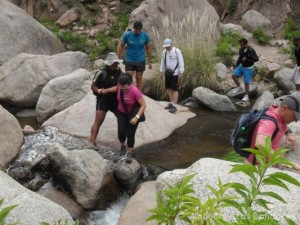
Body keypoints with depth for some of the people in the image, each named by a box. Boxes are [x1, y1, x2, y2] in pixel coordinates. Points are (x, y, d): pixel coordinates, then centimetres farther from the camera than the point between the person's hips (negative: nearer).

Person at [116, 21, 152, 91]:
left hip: (141, 61, 1)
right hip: (129, 61, -1)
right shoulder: (127, 35, -11)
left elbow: (148, 48, 4)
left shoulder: (145, 35, -7)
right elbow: (121, 46, -1)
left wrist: (149, 61, 5)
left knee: (139, 79, 8)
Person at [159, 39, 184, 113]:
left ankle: (174, 106, -2)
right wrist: (161, 72, 14)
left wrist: (181, 73, -14)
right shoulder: (164, 52, 6)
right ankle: (171, 103, 27)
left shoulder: (177, 51, -11)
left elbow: (181, 62, -11)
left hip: (175, 74, -6)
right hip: (167, 73, 6)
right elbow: (162, 62, 15)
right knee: (168, 88, 13)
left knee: (174, 89, -5)